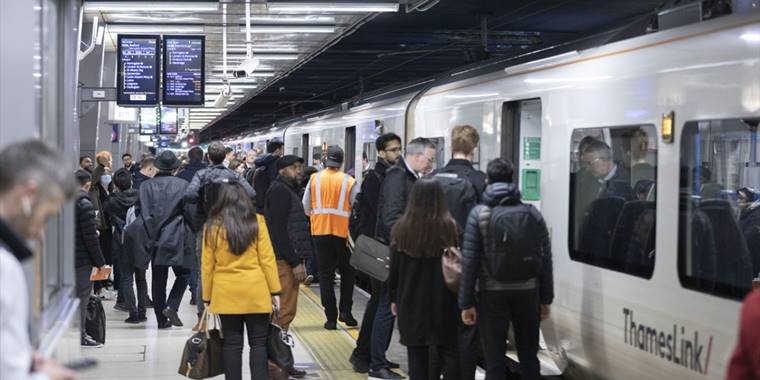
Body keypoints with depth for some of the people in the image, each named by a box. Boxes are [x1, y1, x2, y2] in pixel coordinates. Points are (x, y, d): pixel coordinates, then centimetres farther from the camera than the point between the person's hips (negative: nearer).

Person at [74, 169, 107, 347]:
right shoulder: (84, 204, -16)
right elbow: (90, 237, -17)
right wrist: (100, 262, -11)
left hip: (67, 257, 8)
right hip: (81, 259, -8)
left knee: (75, 295, 15)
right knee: (82, 296, 0)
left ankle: (79, 334, 21)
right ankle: (80, 336, 4)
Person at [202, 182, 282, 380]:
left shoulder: (212, 226, -1)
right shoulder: (256, 222, -3)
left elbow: (207, 265, 1)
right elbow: (267, 259, -4)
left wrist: (207, 297, 8)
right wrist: (274, 290, 2)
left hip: (225, 293, 1)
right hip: (256, 291, -1)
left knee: (232, 344, 7)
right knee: (258, 343, 6)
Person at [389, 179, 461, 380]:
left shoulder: (401, 229, -3)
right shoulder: (449, 228, -12)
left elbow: (394, 268, 3)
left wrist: (394, 298, 14)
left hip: (411, 302, 2)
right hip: (443, 301, -2)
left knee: (416, 353, 8)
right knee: (448, 350, 6)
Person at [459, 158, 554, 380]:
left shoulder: (479, 214, -5)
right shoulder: (532, 213, 3)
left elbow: (469, 261, -9)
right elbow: (545, 259, 2)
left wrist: (466, 303, -4)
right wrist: (546, 299, 10)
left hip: (493, 295, -3)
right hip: (528, 293, 3)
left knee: (495, 360, 2)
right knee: (528, 356, 16)